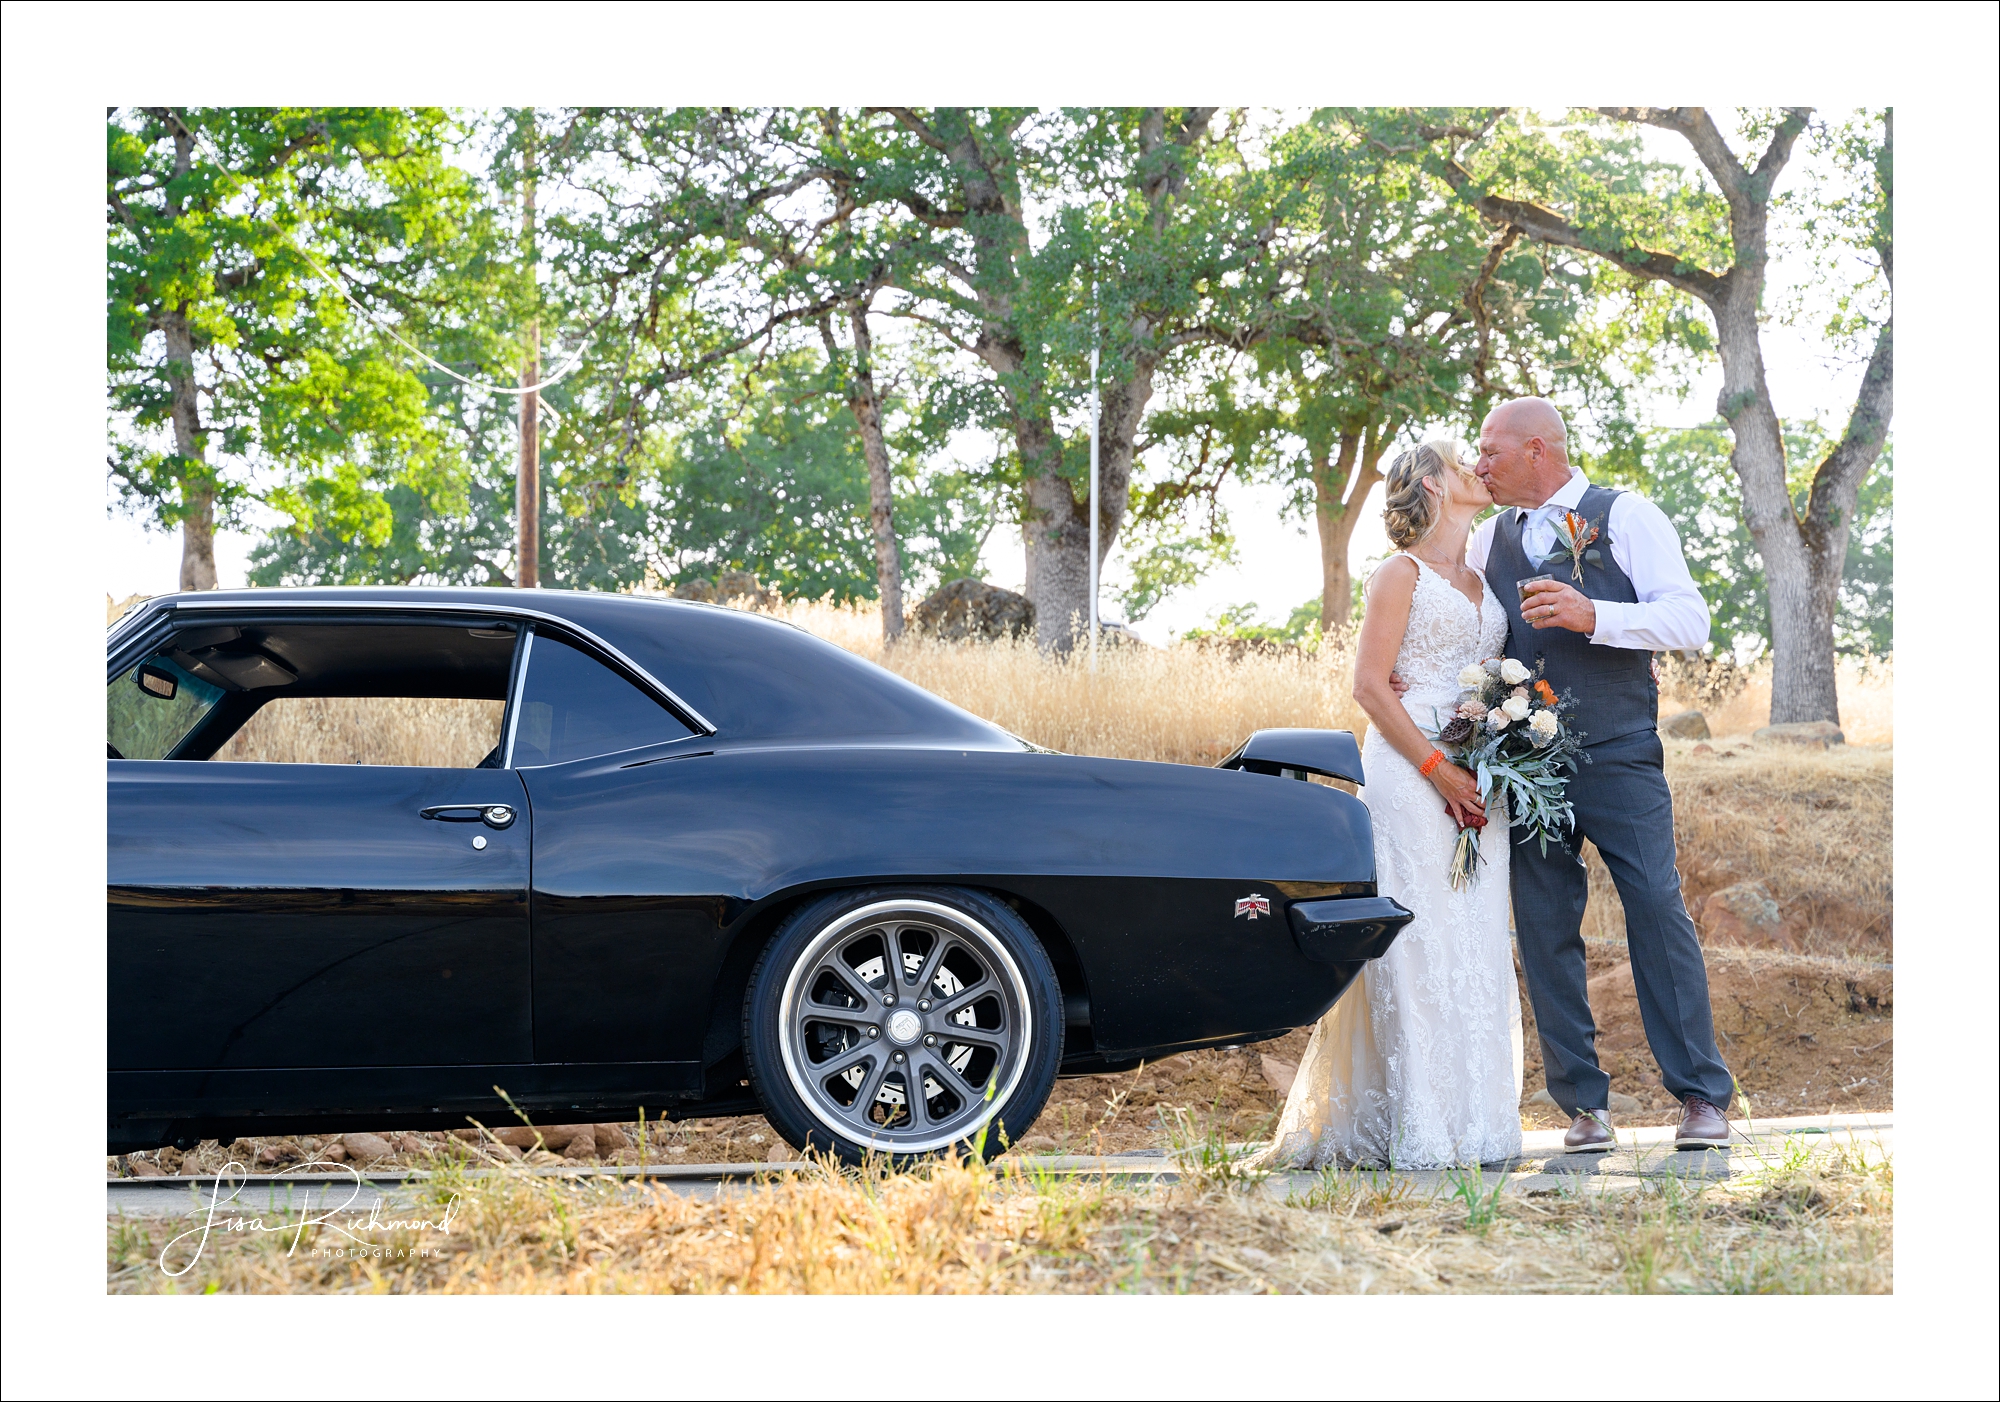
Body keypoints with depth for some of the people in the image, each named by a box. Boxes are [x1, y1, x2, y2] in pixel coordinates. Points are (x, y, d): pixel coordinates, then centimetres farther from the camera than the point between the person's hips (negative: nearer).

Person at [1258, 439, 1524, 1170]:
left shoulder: (1482, 581, 20)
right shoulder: (1403, 573, 0)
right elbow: (1370, 685, -8)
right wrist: (1437, 770, -15)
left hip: (1476, 780, 7)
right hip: (1410, 772, -7)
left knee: (1477, 946, 5)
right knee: (1418, 940, -9)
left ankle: (1473, 1123, 9)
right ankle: (1418, 1130, -9)